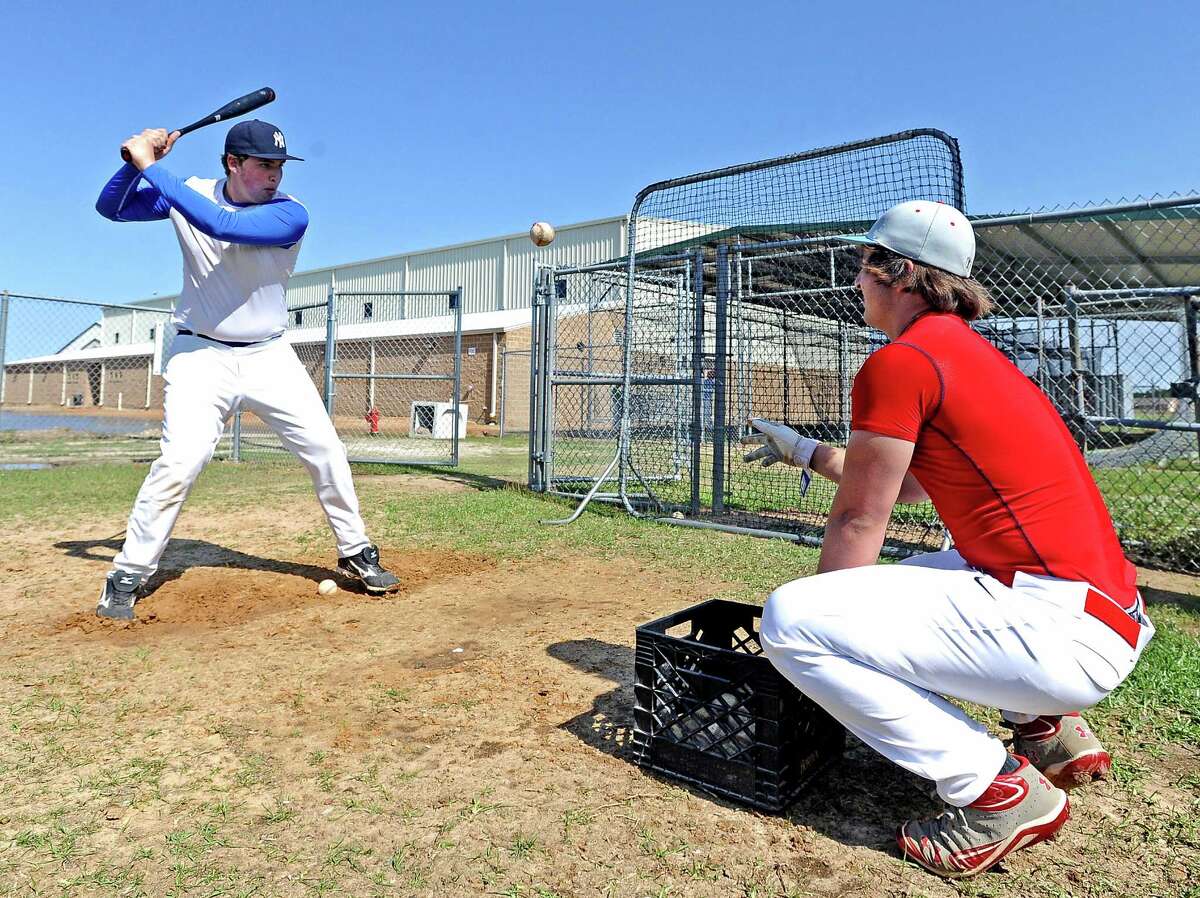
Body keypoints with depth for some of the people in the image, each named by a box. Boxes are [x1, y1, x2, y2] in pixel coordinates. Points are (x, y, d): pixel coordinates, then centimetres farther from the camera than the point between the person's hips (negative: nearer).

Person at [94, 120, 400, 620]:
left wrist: (150, 167, -24)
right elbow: (110, 207, 3)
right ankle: (128, 574, 2)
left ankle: (354, 551, 14)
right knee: (180, 460, -15)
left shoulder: (290, 214, -12)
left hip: (269, 355, 0)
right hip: (200, 354, 0)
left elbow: (220, 225, -27)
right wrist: (136, 161, -14)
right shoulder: (188, 192, 0)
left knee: (326, 450, -3)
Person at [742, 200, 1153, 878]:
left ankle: (998, 789, -5)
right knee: (901, 577, 33)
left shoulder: (899, 362, -13)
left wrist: (816, 625, 6)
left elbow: (857, 522, -8)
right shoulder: (972, 351, 16)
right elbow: (904, 483, 24)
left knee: (789, 620, -15)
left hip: (1062, 633, -10)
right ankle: (1052, 732, 22)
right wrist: (803, 451, 32)